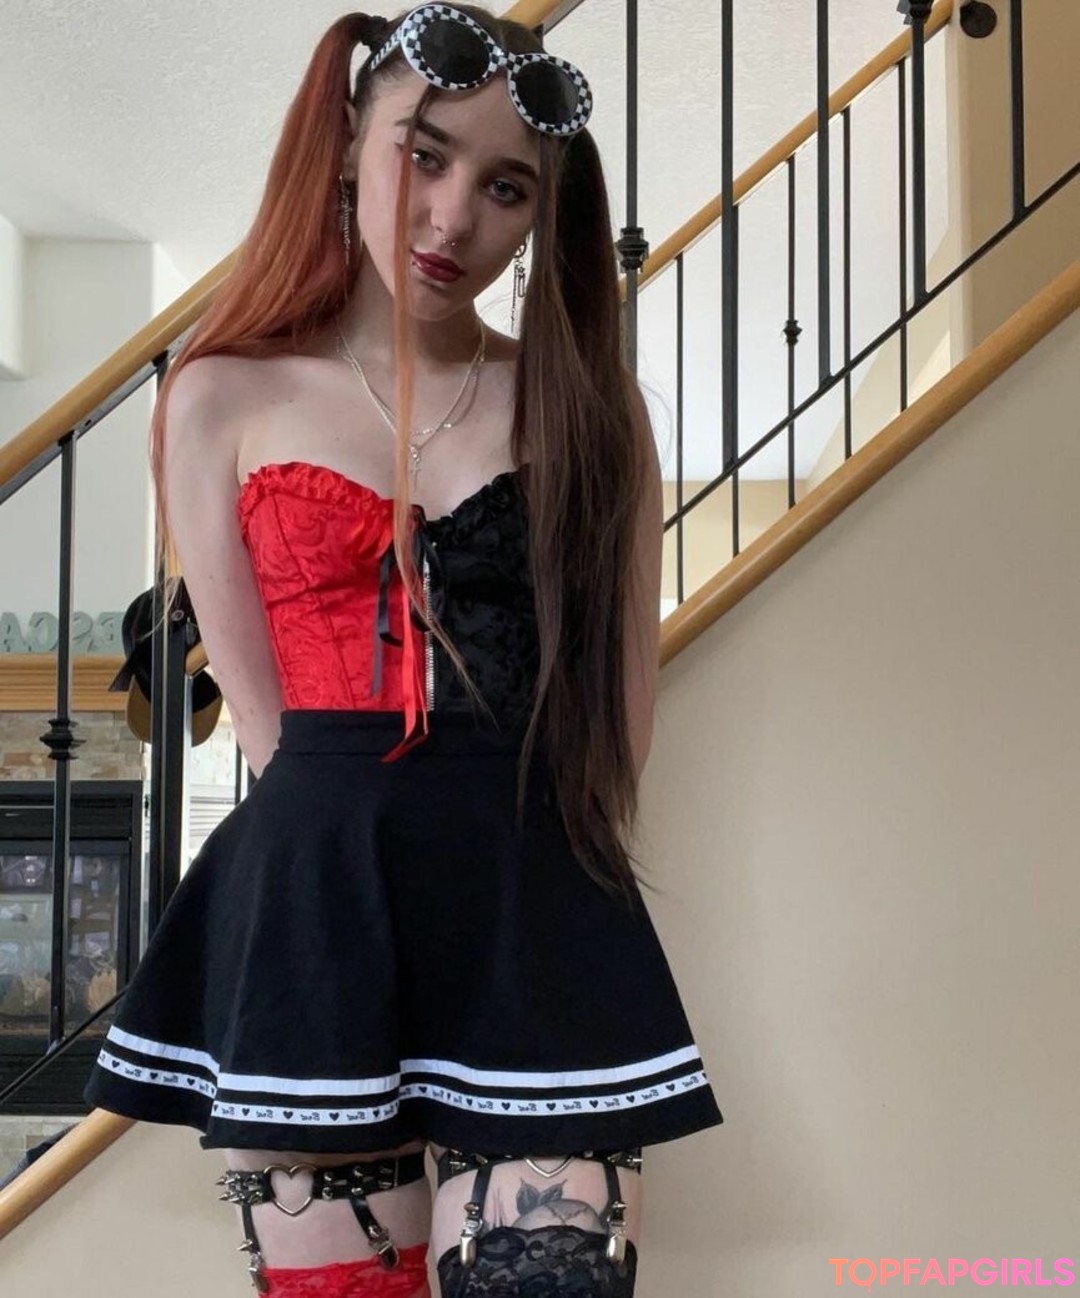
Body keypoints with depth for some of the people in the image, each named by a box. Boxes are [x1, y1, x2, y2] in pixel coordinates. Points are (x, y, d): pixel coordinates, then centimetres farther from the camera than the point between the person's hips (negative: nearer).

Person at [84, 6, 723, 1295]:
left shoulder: (584, 403, 10)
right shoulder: (226, 397, 6)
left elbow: (623, 692, 8)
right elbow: (263, 712, 3)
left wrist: (499, 859, 1)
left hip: (538, 904, 1)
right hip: (314, 901, 0)